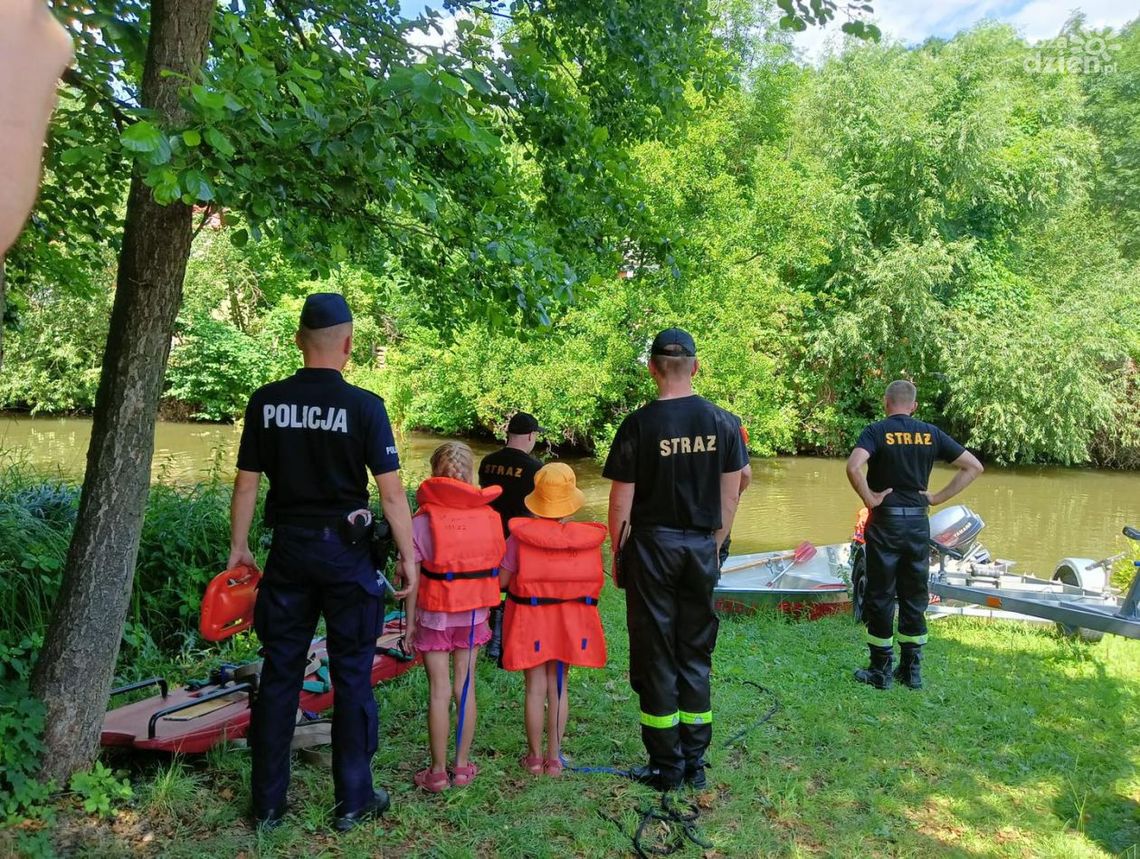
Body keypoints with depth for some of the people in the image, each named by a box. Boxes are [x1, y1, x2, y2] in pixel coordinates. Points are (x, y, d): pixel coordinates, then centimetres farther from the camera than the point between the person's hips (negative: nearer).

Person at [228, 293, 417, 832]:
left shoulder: (266, 402, -1)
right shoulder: (364, 406, -11)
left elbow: (246, 483, 4)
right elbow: (391, 492, -11)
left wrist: (239, 547, 15)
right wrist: (408, 556, -1)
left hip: (288, 549, 3)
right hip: (344, 550, -3)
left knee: (279, 674, 13)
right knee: (352, 676, 9)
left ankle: (267, 802, 24)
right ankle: (353, 801, 19)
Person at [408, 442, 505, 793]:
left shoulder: (423, 520, -11)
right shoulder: (489, 517, -1)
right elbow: (498, 570, -1)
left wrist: (409, 622, -2)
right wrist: (483, 604, 10)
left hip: (434, 615, -3)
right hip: (473, 615, 3)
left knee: (439, 691, 4)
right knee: (465, 688, 12)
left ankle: (438, 773, 14)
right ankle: (462, 767, 21)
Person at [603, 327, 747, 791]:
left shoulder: (639, 424, -10)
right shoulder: (723, 422, 0)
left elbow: (621, 501, -9)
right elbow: (730, 496, 4)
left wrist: (617, 554, 3)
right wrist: (713, 543, 15)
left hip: (652, 545, -3)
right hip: (701, 548, 4)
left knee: (655, 655, 8)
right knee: (696, 655, 14)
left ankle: (667, 766, 16)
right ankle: (695, 763, 23)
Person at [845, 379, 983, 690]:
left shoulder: (877, 431, -8)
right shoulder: (930, 434, 4)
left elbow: (853, 466, -27)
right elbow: (974, 466, 6)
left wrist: (869, 499, -13)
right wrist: (939, 497, 5)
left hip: (885, 522, -4)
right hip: (919, 522, 4)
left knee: (880, 597, 5)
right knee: (915, 597, 13)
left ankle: (881, 670, 12)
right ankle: (911, 670, 20)